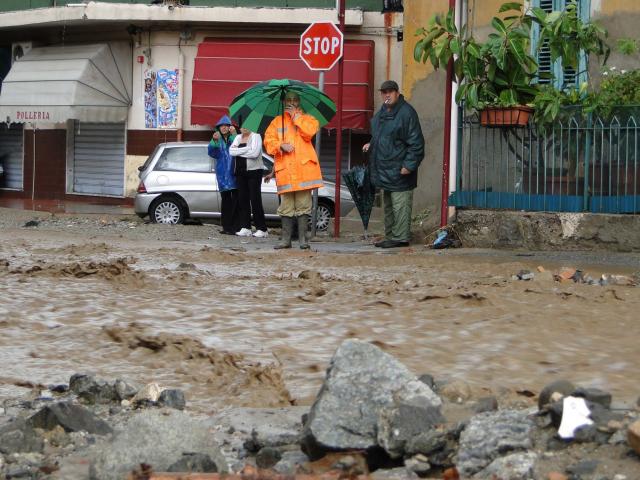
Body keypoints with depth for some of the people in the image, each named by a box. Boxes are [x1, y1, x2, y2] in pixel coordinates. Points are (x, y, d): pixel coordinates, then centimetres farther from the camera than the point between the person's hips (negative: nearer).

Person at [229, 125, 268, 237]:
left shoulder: (255, 137, -4)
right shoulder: (238, 138, 14)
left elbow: (255, 153, -19)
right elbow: (231, 151, -1)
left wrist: (239, 151, -9)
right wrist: (246, 149, -12)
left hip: (254, 171, -6)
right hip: (240, 172, 6)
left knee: (255, 200, -8)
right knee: (242, 200, 3)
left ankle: (261, 229, -6)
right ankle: (245, 227, 6)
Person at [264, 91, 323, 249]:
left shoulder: (307, 119, 13)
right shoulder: (277, 122, 18)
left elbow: (309, 132, -8)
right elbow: (268, 141, 10)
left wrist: (295, 116, -3)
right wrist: (281, 146, -8)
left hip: (303, 168, -2)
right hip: (284, 169, 2)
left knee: (303, 205, -4)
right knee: (286, 206, 3)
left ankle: (302, 238, 0)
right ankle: (286, 239, 6)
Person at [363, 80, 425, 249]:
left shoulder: (406, 113, -15)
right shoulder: (382, 112, 14)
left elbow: (416, 143, -17)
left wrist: (409, 165, -20)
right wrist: (371, 144, 13)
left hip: (399, 171, -10)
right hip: (384, 169, 10)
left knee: (400, 205, -7)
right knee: (388, 206, 16)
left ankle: (400, 237, -2)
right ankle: (390, 236, 23)